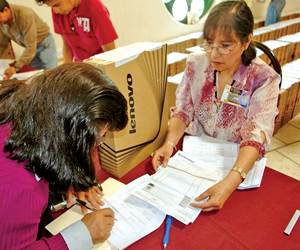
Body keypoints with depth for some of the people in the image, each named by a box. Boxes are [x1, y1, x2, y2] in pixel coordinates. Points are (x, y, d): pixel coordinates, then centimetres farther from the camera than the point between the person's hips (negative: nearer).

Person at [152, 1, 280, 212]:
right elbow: (182, 112, -3)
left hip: (236, 162, -2)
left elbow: (256, 136, -24)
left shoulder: (263, 78, -15)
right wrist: (169, 144, -22)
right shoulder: (196, 64, -5)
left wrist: (230, 183, -39)